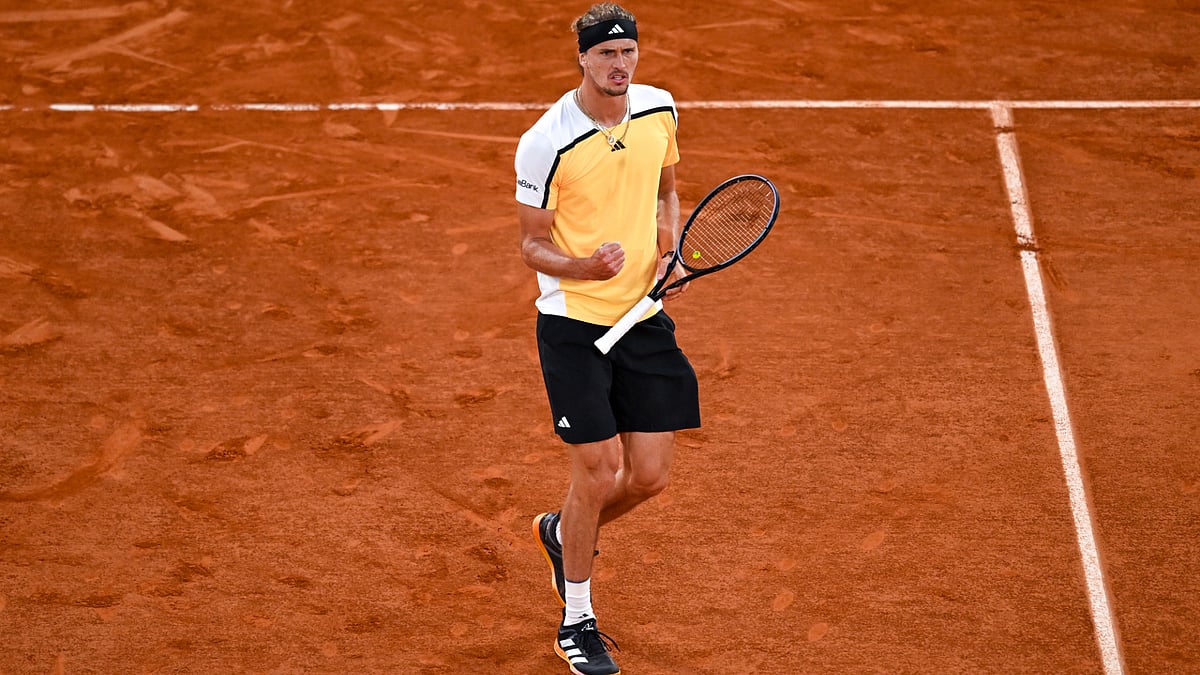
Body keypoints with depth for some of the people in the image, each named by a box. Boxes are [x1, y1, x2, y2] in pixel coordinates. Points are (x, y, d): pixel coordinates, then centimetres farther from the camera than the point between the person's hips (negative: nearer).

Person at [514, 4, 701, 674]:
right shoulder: (545, 143, -16)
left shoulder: (660, 109, 0)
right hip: (573, 324, -5)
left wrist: (670, 245, -1)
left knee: (650, 476, 5)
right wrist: (584, 267, -28)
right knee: (598, 472, -6)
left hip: (644, 317, 5)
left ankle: (562, 531, 38)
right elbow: (533, 245, -8)